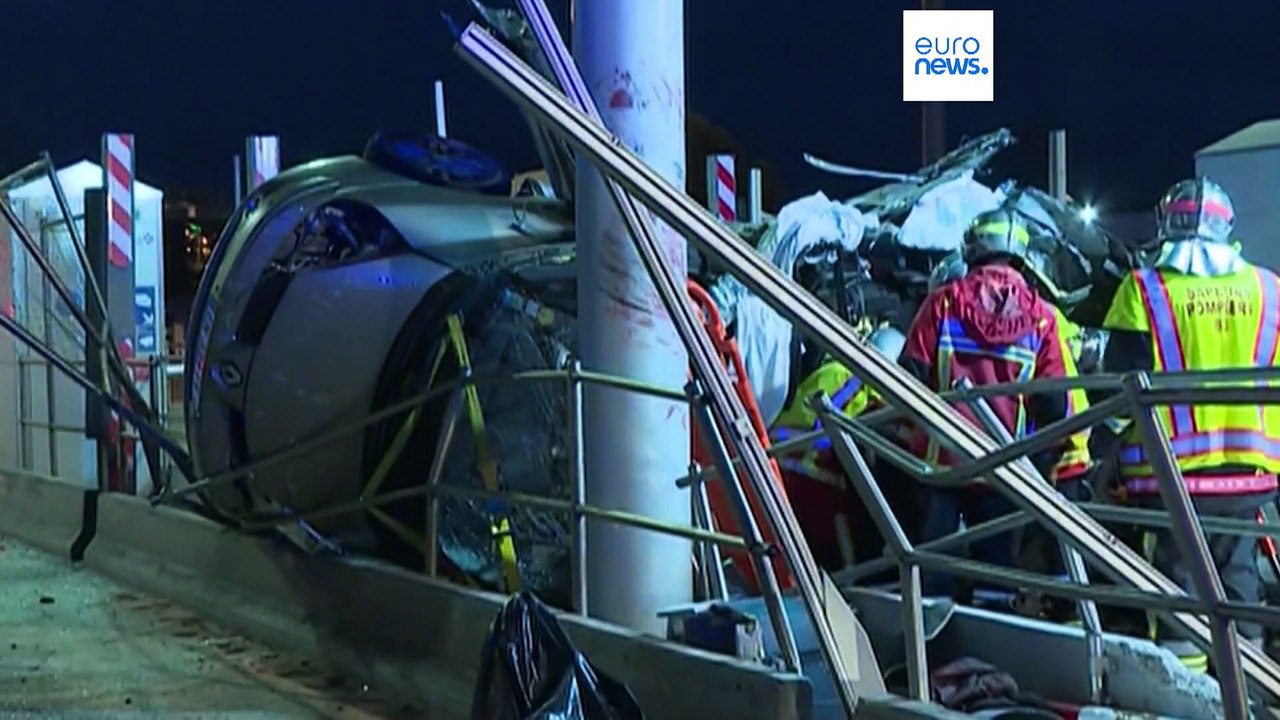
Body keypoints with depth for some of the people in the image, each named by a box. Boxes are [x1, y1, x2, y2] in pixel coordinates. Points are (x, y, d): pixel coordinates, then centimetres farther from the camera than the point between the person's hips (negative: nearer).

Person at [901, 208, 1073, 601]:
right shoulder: (1041, 317, 1)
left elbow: (911, 376, -4)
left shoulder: (943, 303, -2)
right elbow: (1054, 402, 0)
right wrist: (1045, 460, 11)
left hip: (942, 455, -1)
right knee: (995, 558, 11)